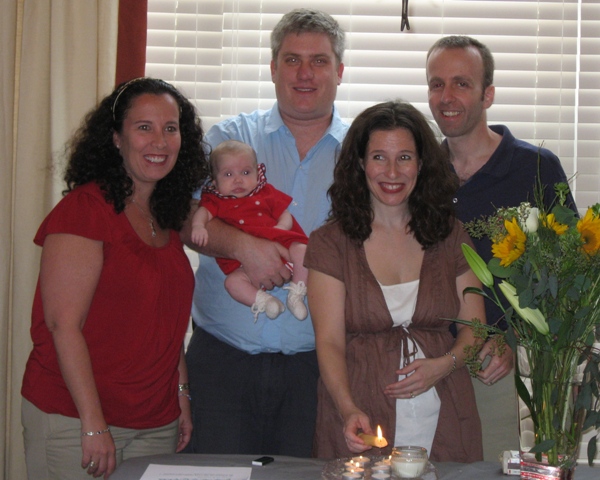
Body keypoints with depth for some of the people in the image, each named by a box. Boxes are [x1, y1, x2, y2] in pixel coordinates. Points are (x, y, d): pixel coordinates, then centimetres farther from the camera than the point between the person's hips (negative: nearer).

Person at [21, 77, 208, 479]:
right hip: (74, 422, -7)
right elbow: (63, 324, -17)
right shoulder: (85, 208, -13)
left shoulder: (167, 216, 10)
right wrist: (93, 423, -19)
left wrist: (181, 394, 12)